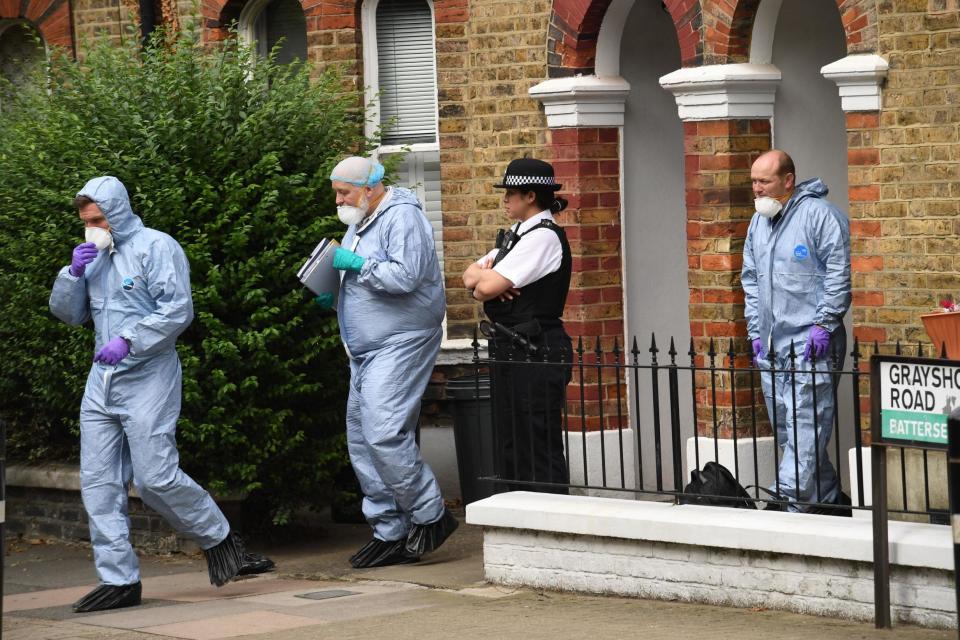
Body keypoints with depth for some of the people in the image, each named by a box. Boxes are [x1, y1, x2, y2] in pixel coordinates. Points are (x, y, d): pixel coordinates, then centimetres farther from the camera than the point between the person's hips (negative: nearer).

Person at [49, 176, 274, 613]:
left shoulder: (155, 247, -6)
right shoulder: (93, 256, 16)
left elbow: (178, 310, -15)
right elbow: (67, 313, 16)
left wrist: (128, 341, -23)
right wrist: (74, 274, -2)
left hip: (147, 378, -7)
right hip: (102, 381, 7)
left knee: (156, 478, -11)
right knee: (99, 482, 1)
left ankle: (218, 540, 12)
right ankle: (119, 579, 5)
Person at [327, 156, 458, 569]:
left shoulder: (401, 217, -12)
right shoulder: (359, 223, 19)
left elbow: (405, 275, -24)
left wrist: (355, 264, -17)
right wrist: (332, 297, 9)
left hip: (401, 344, -10)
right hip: (367, 349, 10)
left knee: (383, 433, -20)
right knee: (362, 441, 8)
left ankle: (430, 515, -7)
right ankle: (390, 534, 12)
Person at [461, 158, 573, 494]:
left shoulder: (543, 238, -15)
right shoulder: (515, 236, 16)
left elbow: (487, 287, -21)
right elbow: (470, 276, 16)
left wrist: (483, 279, 3)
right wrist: (487, 277, -6)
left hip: (536, 353, -10)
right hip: (510, 350, 10)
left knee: (538, 448, -7)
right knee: (510, 447, 15)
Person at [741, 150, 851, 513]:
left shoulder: (819, 215, -7)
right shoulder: (758, 223, 17)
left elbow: (838, 276, -11)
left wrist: (823, 325, -14)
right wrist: (755, 330, 17)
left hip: (810, 342, -8)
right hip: (771, 346, 8)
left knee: (805, 425, -13)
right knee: (785, 428, 9)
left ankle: (792, 501, -17)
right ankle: (828, 498, 16)